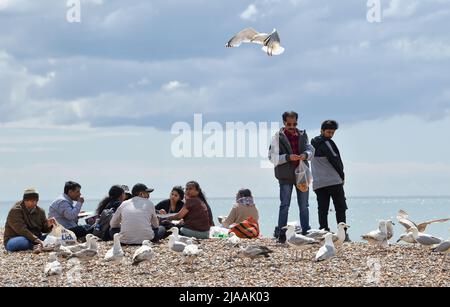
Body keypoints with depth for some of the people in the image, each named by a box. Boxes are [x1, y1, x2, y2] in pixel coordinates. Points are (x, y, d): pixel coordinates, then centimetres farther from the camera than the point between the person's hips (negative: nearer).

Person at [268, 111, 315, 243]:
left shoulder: (302, 135, 10)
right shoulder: (278, 137, -3)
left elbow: (311, 149, 10)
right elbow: (273, 157, -7)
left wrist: (306, 154, -13)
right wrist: (288, 157, -20)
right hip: (285, 176, -4)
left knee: (304, 206, 9)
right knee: (284, 205, -4)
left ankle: (306, 232, 16)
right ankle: (281, 233, -1)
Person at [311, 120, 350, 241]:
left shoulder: (313, 143, 15)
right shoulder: (326, 143, -9)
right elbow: (335, 160, -9)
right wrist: (342, 175, 6)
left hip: (318, 183, 6)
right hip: (334, 181, -6)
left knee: (322, 210, 3)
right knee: (340, 208, 0)